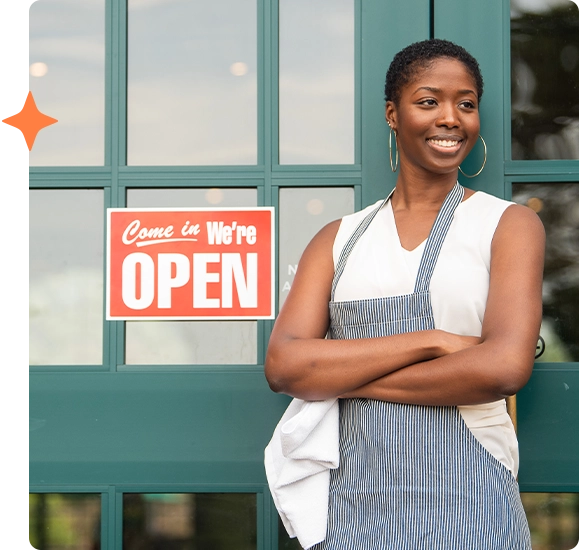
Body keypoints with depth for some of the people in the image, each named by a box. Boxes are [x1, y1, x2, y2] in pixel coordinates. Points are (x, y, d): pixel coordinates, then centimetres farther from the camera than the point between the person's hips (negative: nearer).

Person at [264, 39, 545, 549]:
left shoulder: (510, 225, 1)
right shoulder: (339, 238, 9)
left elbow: (506, 366, -14)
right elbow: (283, 365, -5)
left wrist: (339, 378, -8)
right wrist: (433, 340, -14)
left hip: (467, 505, -2)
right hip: (352, 506, 3)